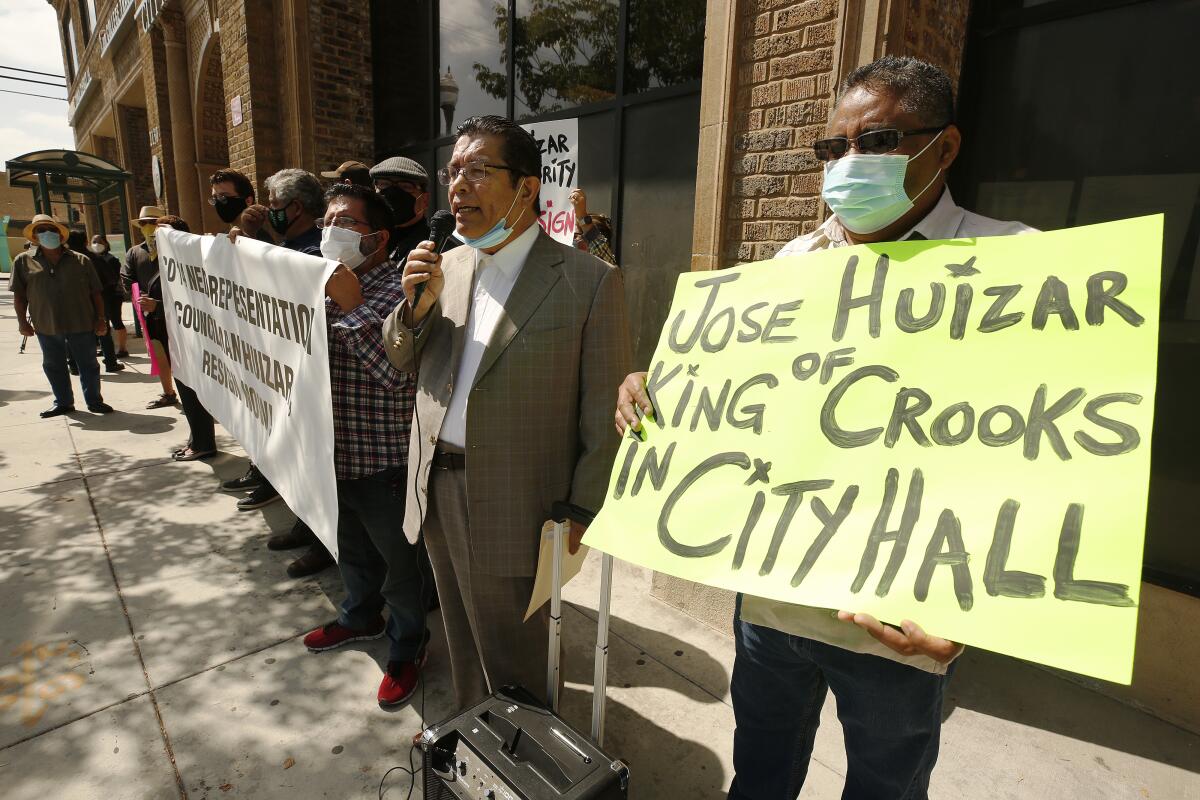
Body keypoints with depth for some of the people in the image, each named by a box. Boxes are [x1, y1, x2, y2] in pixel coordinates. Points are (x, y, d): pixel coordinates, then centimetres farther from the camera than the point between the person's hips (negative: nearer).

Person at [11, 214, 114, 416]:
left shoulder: (81, 261, 1)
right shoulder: (24, 261, 4)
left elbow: (95, 293, 2)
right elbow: (19, 295, 5)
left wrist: (100, 319, -3)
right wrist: (22, 321, 0)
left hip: (81, 324, -2)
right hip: (46, 327, 2)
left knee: (89, 365, 6)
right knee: (54, 366, 12)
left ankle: (94, 401, 18)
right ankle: (63, 402, 25)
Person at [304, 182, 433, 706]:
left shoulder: (401, 294, -17)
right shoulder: (325, 286, 8)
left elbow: (401, 377, -29)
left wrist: (353, 308, -27)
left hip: (384, 463, -8)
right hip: (334, 454, 8)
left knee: (401, 563, 11)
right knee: (351, 550, 27)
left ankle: (406, 648, 32)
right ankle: (361, 616, 51)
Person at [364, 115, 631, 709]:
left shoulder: (589, 281, -13)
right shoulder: (446, 268, 6)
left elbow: (604, 414, -12)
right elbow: (402, 361, 12)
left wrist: (581, 514, -13)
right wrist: (417, 306, -7)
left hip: (513, 510, -6)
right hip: (435, 491, 7)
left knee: (512, 665, 13)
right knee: (463, 642, 25)